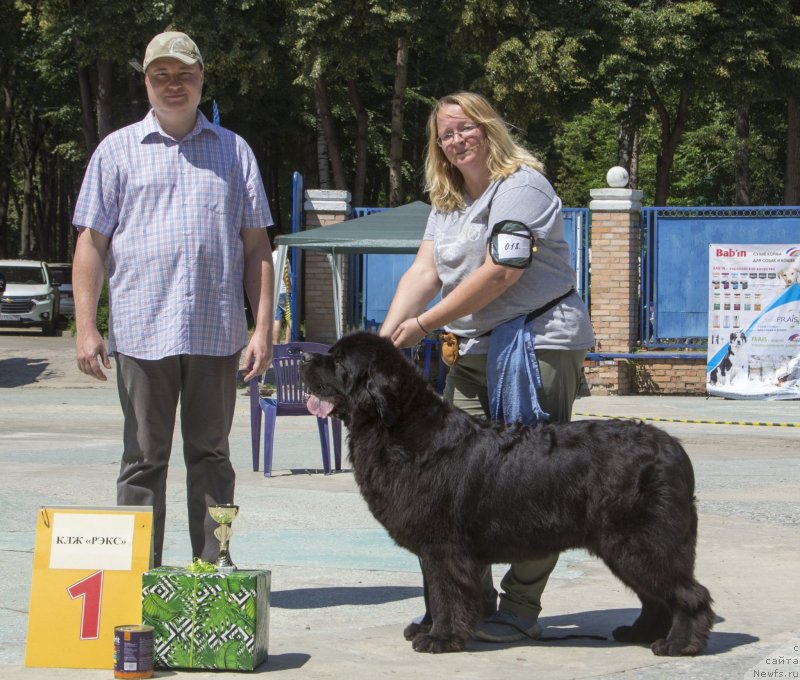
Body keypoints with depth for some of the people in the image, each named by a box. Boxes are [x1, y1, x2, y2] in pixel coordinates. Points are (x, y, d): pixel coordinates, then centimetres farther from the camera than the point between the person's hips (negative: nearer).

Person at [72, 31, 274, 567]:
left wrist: (263, 329, 2)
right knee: (144, 459, 3)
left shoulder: (234, 151, 13)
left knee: (211, 456, 7)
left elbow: (257, 246, 11)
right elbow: (92, 243, 6)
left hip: (216, 334, 1)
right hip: (142, 331, -1)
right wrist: (86, 327, -3)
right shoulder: (118, 151, 9)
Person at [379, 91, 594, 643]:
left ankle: (520, 609, -1)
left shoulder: (521, 187, -9)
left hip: (540, 342, -8)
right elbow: (425, 271, 8)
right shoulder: (447, 201, 18)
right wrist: (388, 334, -9)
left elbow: (499, 273, -17)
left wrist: (424, 324, -14)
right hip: (473, 350, 8)